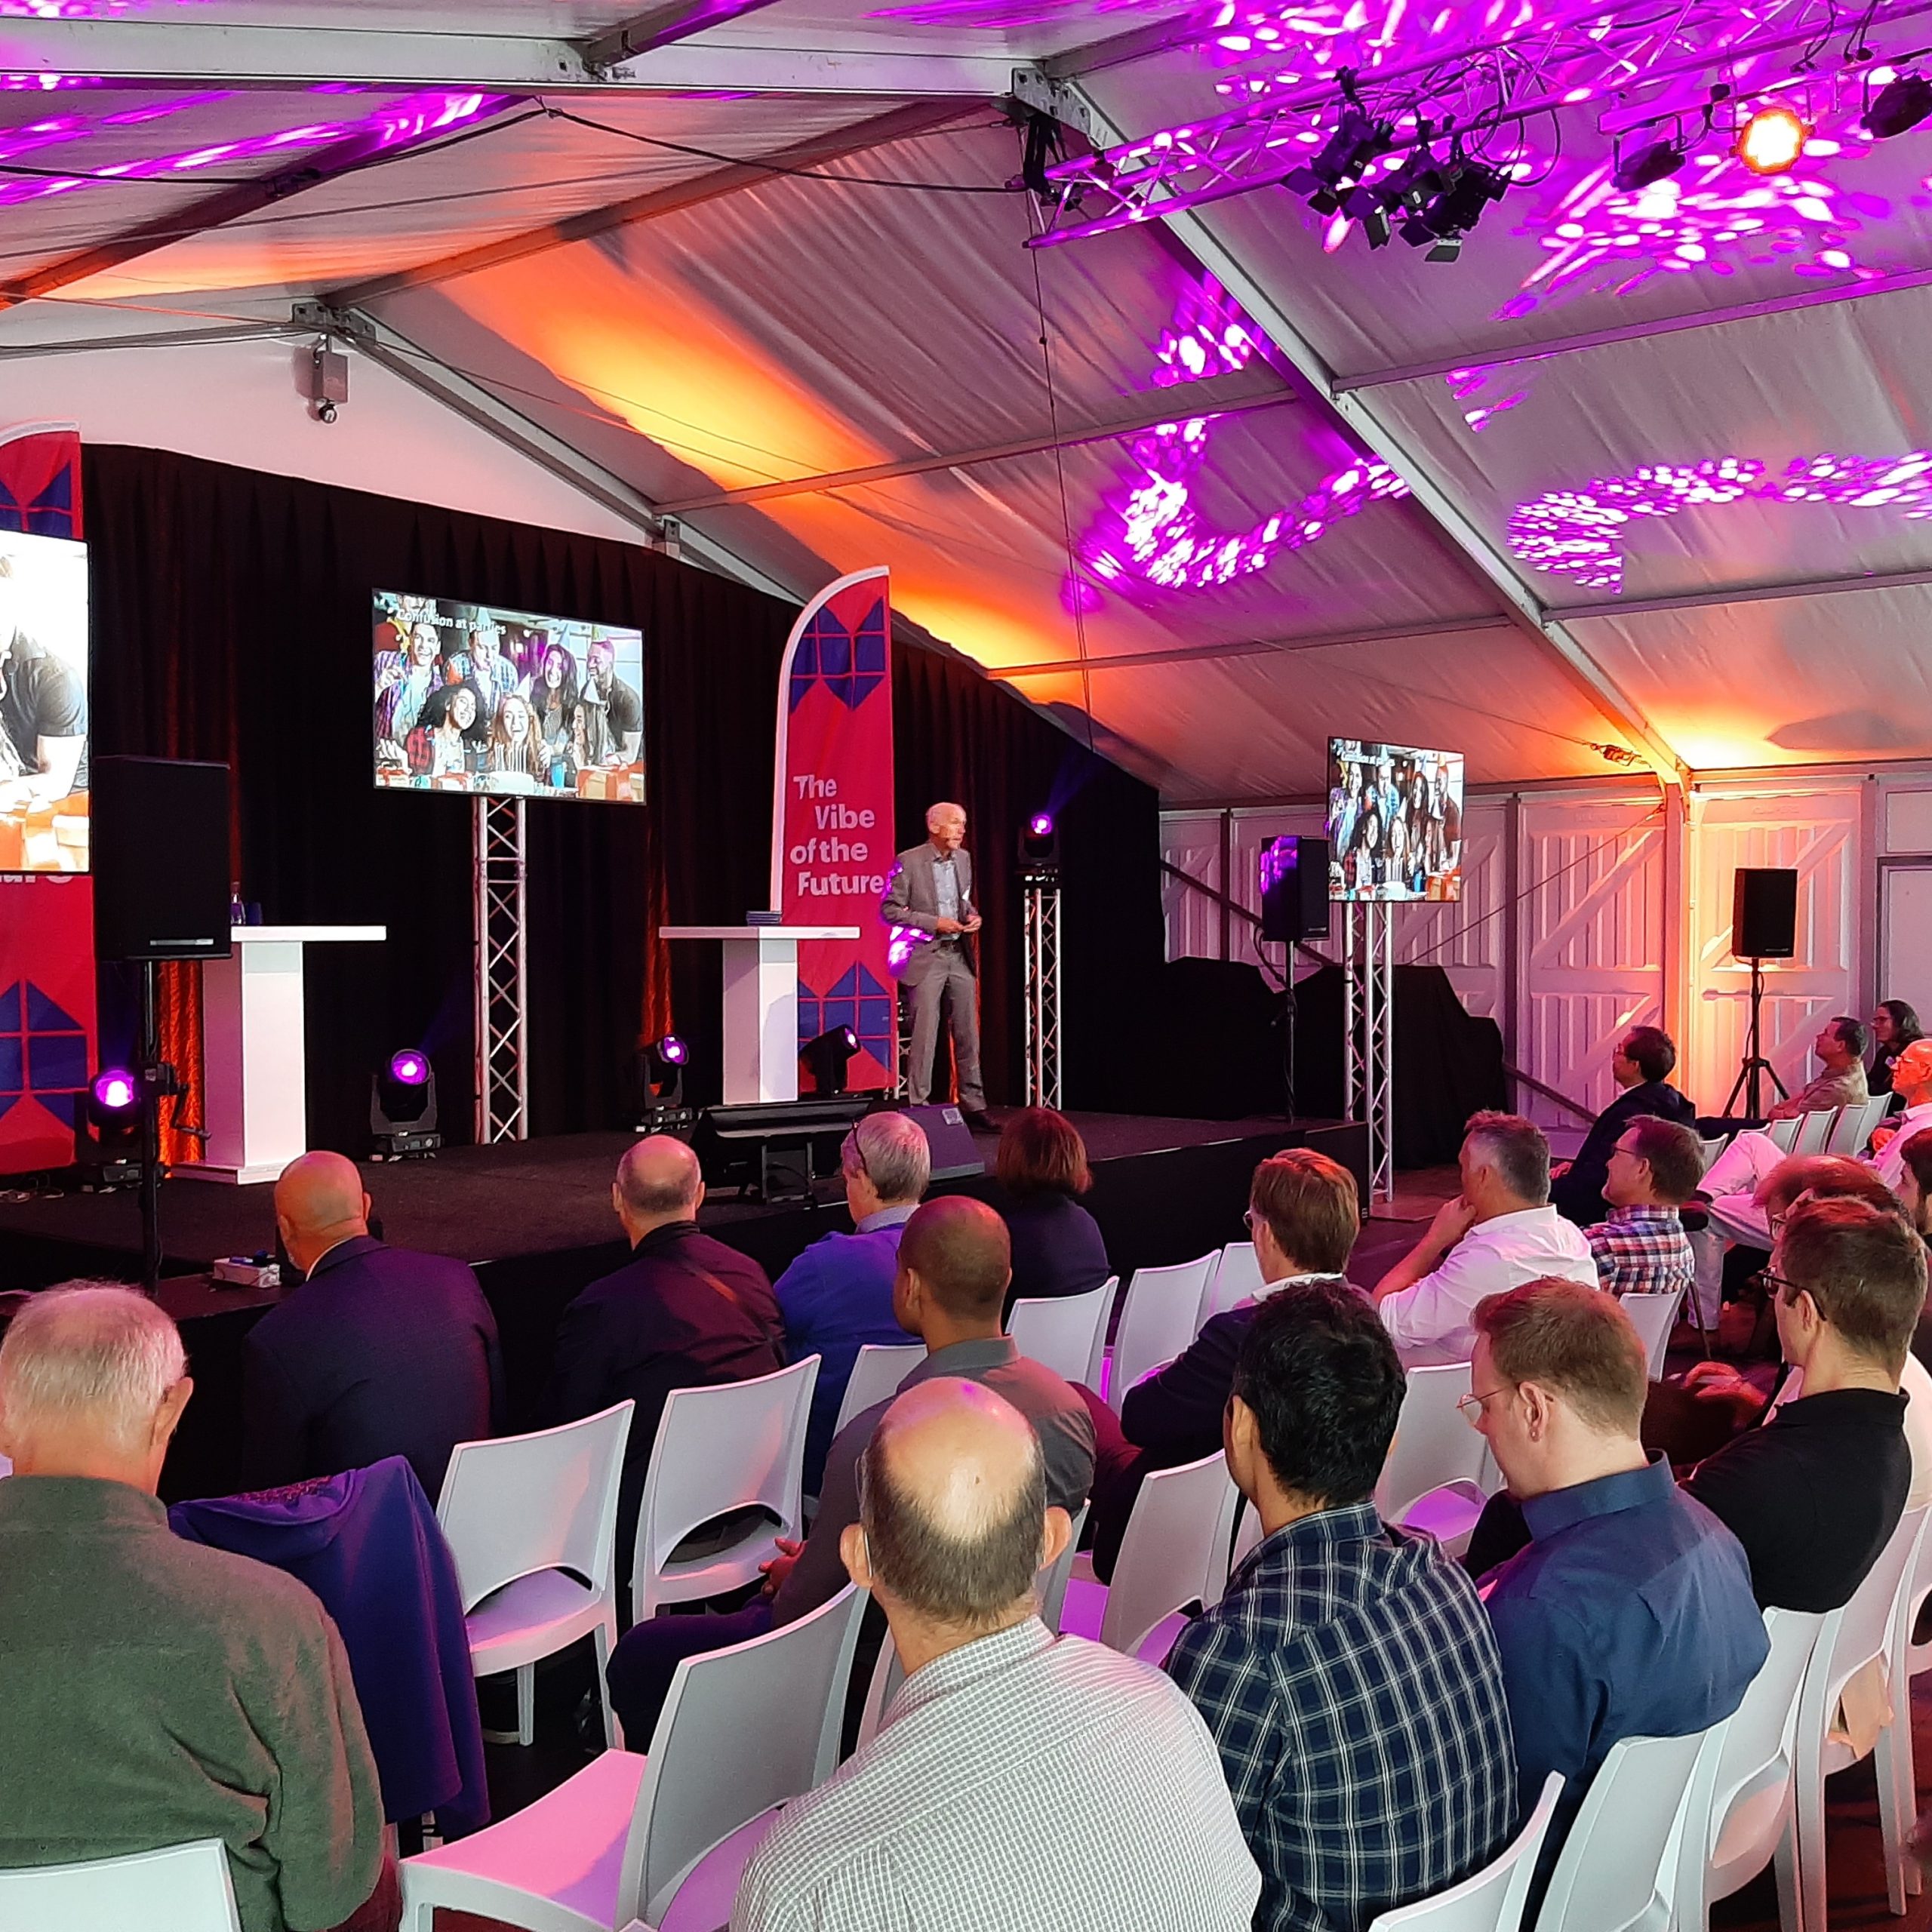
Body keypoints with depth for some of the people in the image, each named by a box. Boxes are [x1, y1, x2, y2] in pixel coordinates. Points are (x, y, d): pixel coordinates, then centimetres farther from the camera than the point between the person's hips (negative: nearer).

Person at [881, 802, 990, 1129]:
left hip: (960, 955, 6)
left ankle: (973, 1105, 15)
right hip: (927, 958, -6)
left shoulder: (963, 859, 10)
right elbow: (889, 910, -9)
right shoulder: (909, 862, -8)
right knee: (924, 1037, -4)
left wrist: (972, 916, 1)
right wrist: (934, 923, -15)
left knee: (968, 1035, 8)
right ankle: (919, 1107, 4)